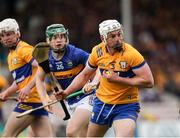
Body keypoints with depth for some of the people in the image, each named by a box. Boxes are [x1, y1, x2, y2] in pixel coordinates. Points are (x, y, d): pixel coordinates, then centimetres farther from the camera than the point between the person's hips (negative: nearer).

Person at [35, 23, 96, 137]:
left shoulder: (76, 54, -20)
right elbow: (39, 79, 11)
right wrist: (44, 99, -4)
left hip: (87, 97, -7)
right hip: (70, 101, 7)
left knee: (71, 132, -21)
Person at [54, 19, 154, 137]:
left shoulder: (131, 54, -20)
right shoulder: (97, 51, -4)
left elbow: (149, 81, -22)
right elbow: (85, 75, 14)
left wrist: (117, 79, -22)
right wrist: (66, 92, 4)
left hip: (126, 106, -5)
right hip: (102, 103, 5)